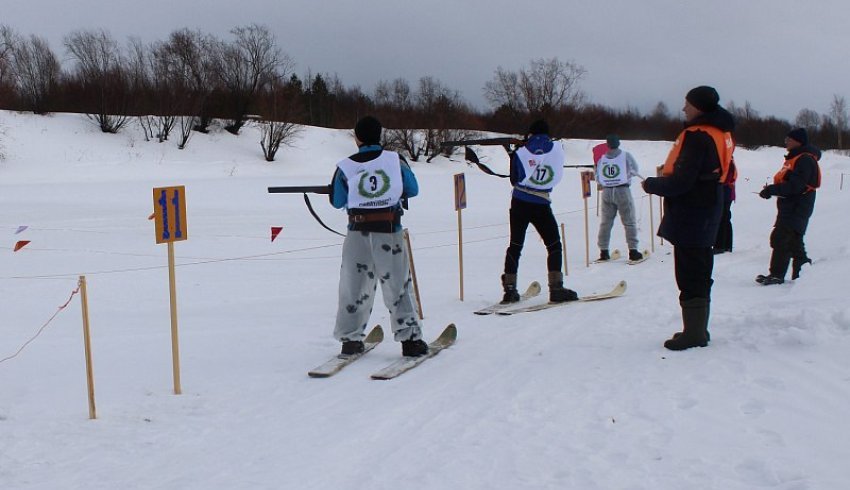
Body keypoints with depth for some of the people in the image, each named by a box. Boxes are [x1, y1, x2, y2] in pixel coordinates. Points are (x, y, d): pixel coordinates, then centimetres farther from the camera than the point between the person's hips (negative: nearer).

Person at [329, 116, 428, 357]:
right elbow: (413, 190, 7)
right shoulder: (395, 160, -3)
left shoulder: (345, 167, -3)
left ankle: (350, 339, 14)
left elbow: (337, 202, 5)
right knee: (398, 285, 8)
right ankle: (410, 339, 8)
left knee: (354, 286, 12)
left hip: (358, 232, 1)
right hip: (389, 231, 0)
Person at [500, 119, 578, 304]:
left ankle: (510, 289, 7)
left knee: (515, 245, 10)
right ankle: (556, 288, -2)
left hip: (519, 203, 2)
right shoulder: (557, 149, -3)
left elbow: (515, 180, 3)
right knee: (554, 245, 8)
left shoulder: (521, 153, -4)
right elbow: (557, 177, 7)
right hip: (541, 205, -2)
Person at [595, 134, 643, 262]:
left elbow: (597, 178, 6)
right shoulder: (626, 156, -4)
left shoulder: (601, 158, 1)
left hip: (606, 192, 3)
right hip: (622, 190, -3)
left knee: (606, 222, 11)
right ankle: (633, 250, -1)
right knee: (629, 221, 3)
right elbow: (636, 171, 7)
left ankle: (603, 251, 11)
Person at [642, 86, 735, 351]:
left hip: (690, 217, -10)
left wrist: (652, 184, -8)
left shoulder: (697, 137, -19)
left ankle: (694, 333, 3)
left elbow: (681, 181, -23)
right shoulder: (719, 133, 12)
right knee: (699, 274, 17)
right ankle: (698, 330, 26)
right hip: (706, 216, 10)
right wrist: (666, 175, 10)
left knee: (690, 276, -3)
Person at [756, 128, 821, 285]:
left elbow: (795, 186, -24)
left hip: (797, 208, -11)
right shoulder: (795, 158, 18)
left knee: (780, 239, -13)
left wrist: (772, 189, -23)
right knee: (794, 242, 16)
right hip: (789, 207, 11)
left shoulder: (805, 160, -15)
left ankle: (777, 274, -12)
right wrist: (772, 189, 8)